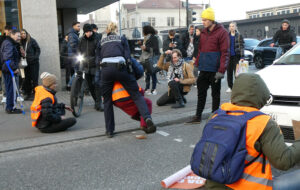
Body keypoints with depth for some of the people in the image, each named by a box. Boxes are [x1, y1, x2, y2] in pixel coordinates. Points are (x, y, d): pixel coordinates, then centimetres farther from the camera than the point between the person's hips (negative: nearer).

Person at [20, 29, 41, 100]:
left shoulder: (32, 40, -5)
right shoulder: (21, 42, 6)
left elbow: (38, 49, -3)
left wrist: (35, 58, -12)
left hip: (33, 62, -4)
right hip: (26, 63, 4)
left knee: (34, 78, -2)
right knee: (27, 78, 9)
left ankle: (35, 93, 6)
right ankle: (28, 94, 18)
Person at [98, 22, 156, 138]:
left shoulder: (102, 42, 27)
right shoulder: (122, 39, 20)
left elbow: (99, 59, 17)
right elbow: (127, 56, 7)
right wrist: (129, 71, 9)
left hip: (105, 68, 2)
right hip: (120, 66, -2)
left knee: (107, 100, 13)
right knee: (136, 94, 3)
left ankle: (109, 130, 13)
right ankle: (147, 118, -19)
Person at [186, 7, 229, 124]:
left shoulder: (221, 32, -9)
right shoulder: (204, 32, 12)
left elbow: (224, 53, -13)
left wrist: (221, 70, -18)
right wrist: (197, 64, 11)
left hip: (214, 70, -6)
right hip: (203, 69, 7)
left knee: (215, 94, 6)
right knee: (201, 93, 10)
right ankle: (198, 117, 19)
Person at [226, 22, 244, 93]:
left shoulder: (239, 36, 0)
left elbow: (241, 47, -3)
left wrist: (242, 57, -11)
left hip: (236, 56, -3)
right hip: (229, 56, 3)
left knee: (236, 72, -5)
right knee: (229, 72, 6)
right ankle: (230, 87, 15)